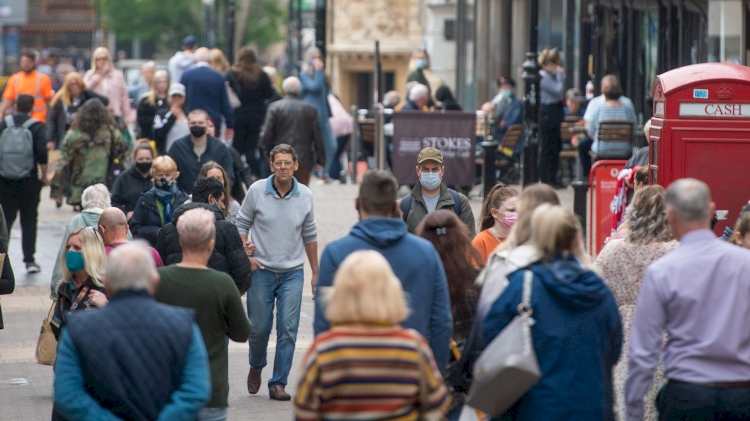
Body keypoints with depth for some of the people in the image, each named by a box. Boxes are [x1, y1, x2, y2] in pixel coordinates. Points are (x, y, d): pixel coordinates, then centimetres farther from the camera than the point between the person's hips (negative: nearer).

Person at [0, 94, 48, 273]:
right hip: (29, 182, -1)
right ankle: (29, 260, 4)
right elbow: (42, 155, -11)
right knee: (29, 221, 7)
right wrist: (44, 177, 1)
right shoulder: (37, 127, -5)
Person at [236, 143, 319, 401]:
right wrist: (246, 256, -9)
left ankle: (278, 383, 3)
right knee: (259, 327, 4)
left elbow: (309, 235, 10)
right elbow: (242, 224, 4)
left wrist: (315, 273, 13)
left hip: (293, 273, 1)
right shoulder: (257, 191, -5)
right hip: (261, 271, -1)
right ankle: (256, 367, 34)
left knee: (288, 329, -5)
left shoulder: (305, 196, 1)